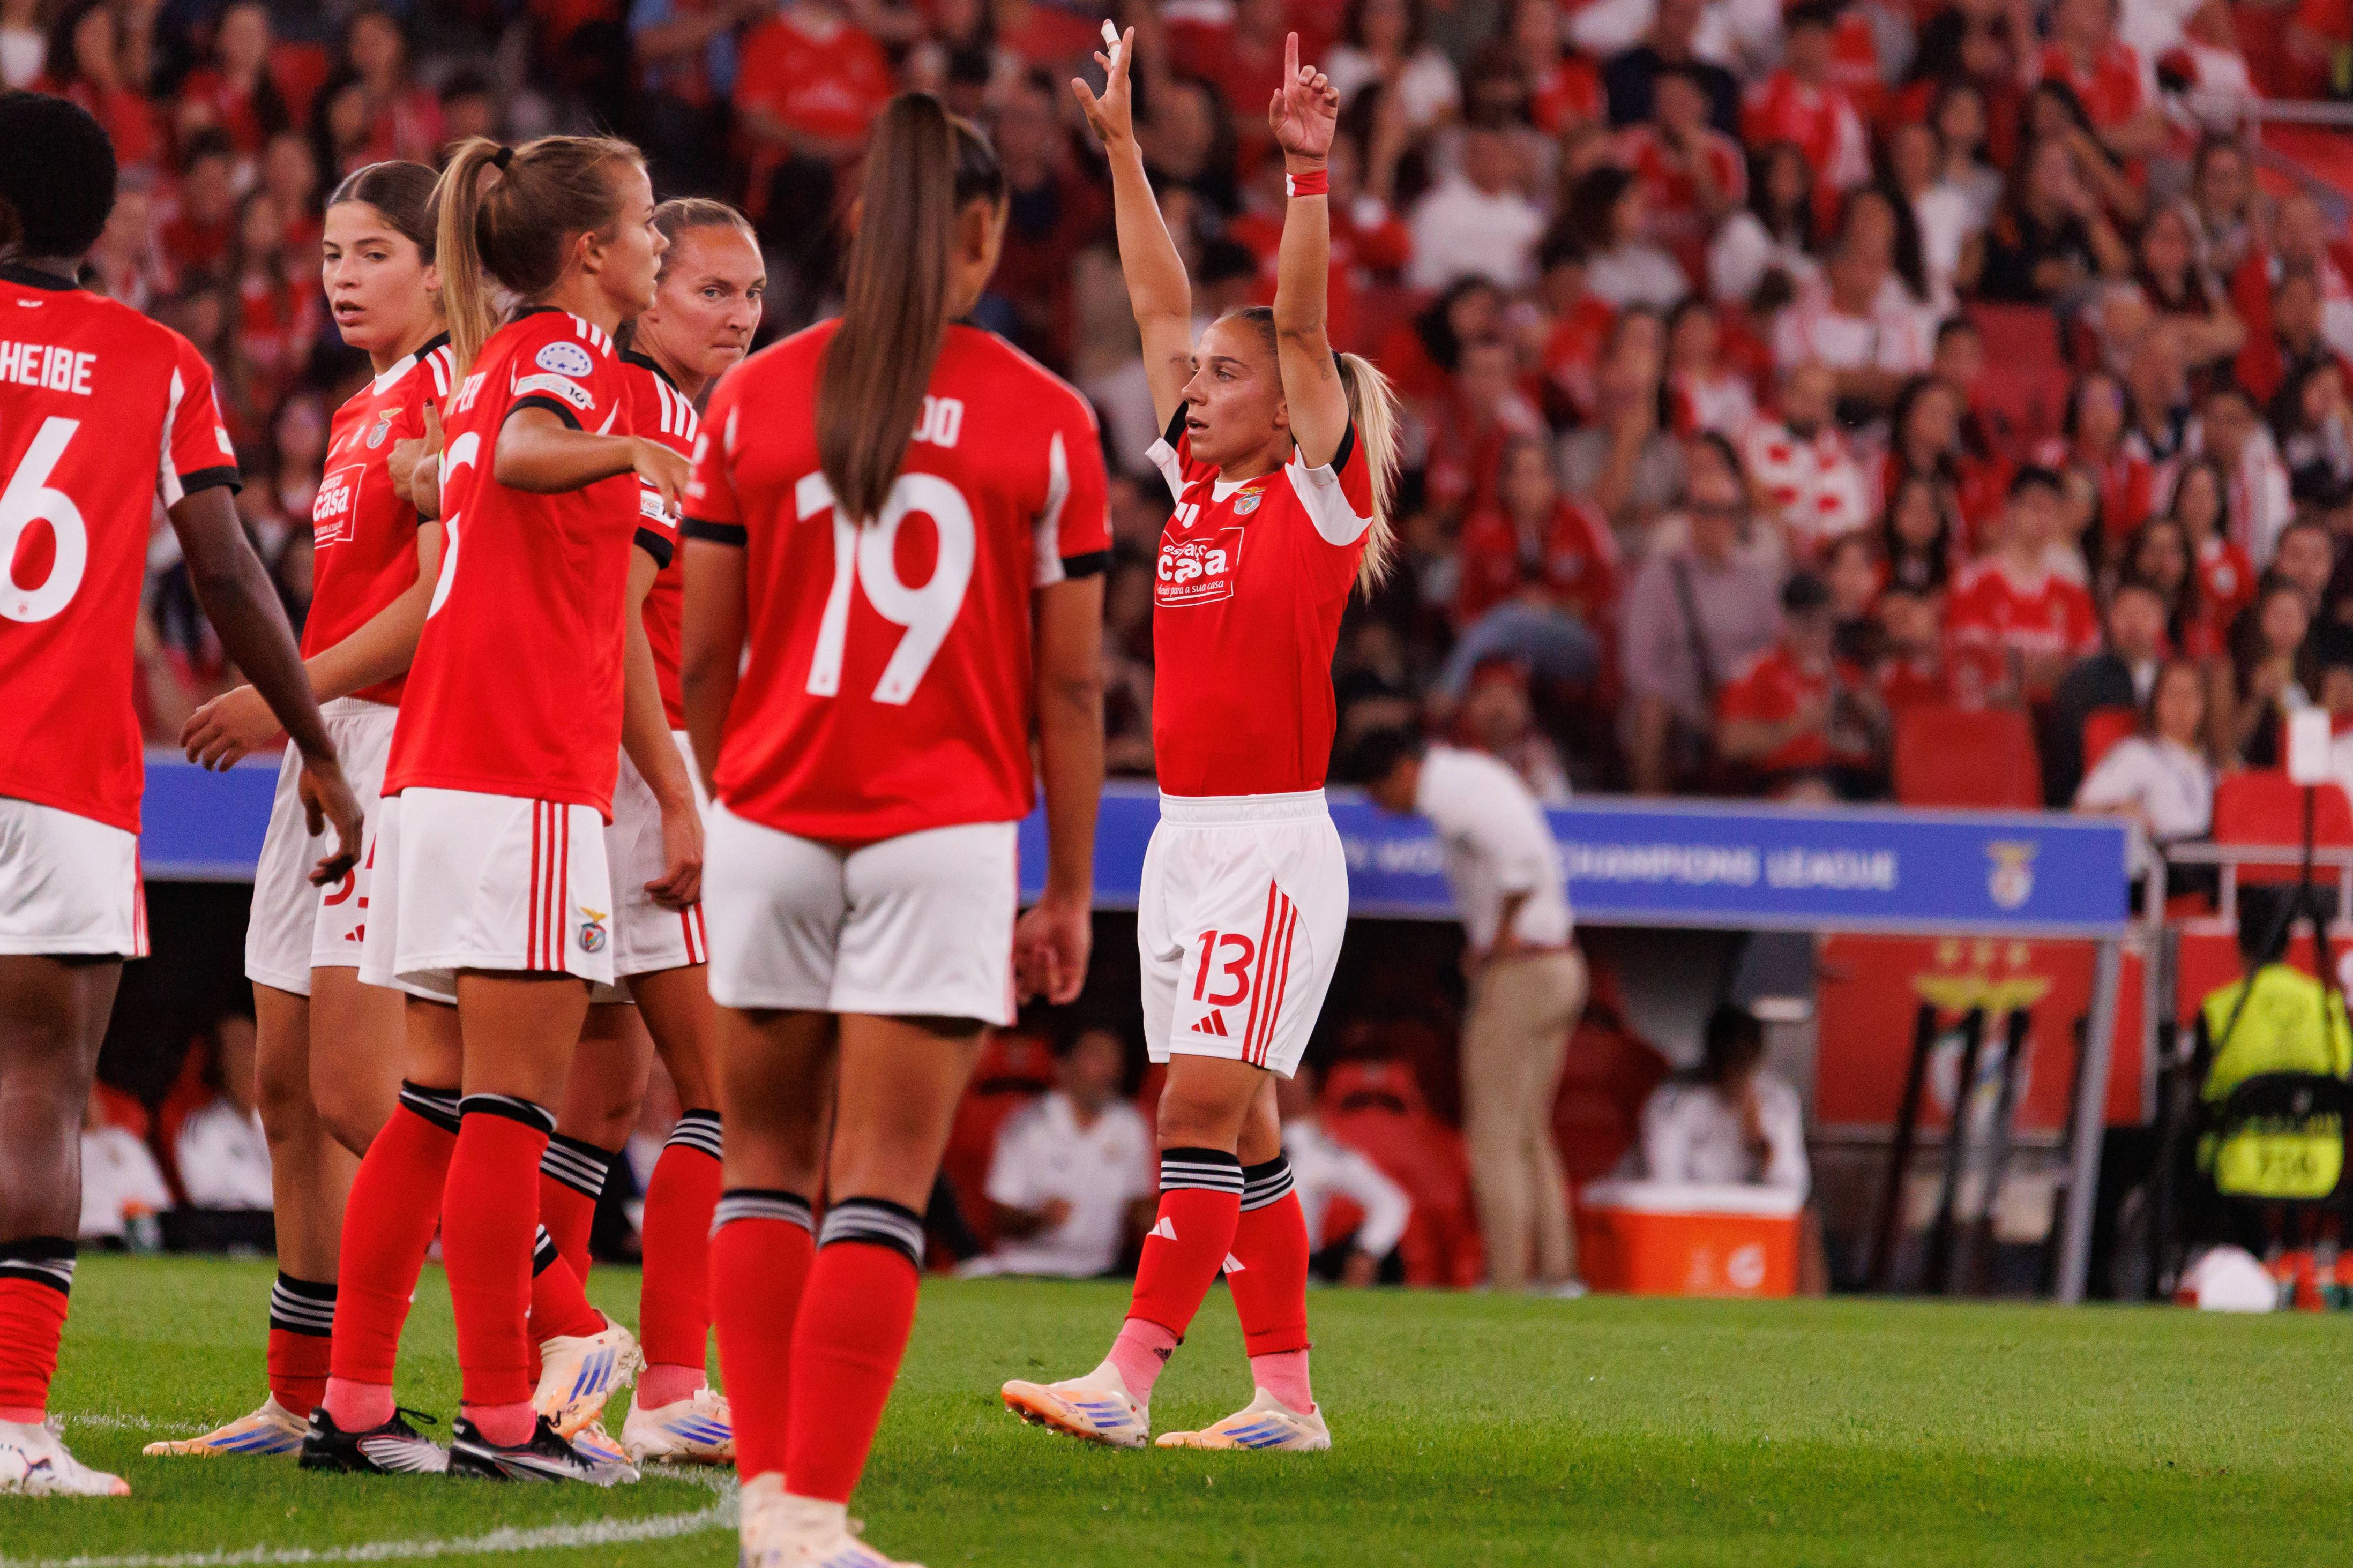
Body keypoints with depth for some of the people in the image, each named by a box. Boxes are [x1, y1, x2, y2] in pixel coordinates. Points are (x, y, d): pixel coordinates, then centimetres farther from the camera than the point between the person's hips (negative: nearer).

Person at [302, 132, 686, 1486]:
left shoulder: (491, 362, 21)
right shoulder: (573, 359, -5)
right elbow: (519, 453, -29)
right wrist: (623, 453, -42)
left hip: (437, 769, 9)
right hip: (529, 778, -9)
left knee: (440, 1105, 10)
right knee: (512, 1107, -9)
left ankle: (354, 1403, 8)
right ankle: (501, 1416, -10)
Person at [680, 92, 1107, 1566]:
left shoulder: (754, 398, 2)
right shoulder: (1047, 421, -1)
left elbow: (705, 657, 5)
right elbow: (1072, 684, 1)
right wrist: (1072, 893, 8)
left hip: (771, 819, 2)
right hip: (944, 833, -2)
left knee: (768, 1156, 14)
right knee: (884, 1186, 0)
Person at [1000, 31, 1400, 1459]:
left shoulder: (1318, 493, -4)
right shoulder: (1196, 485, 13)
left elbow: (1304, 324, -16)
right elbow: (1160, 301, 15)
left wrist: (1310, 174, -25)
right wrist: (1122, 149, 16)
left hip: (1273, 842, -8)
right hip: (1184, 833, 8)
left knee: (1206, 1111, -11)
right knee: (1239, 1126, 8)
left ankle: (1131, 1378, -16)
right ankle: (1285, 1393, 11)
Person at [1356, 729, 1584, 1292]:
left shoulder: (1453, 795, -15)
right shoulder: (1471, 771, 15)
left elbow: (1524, 859, -29)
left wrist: (1504, 935, -15)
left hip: (1516, 972, -10)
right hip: (1561, 969, 10)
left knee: (1494, 1138, -5)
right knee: (1529, 1134, 15)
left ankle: (1508, 1282, -6)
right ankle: (1556, 1271, 14)